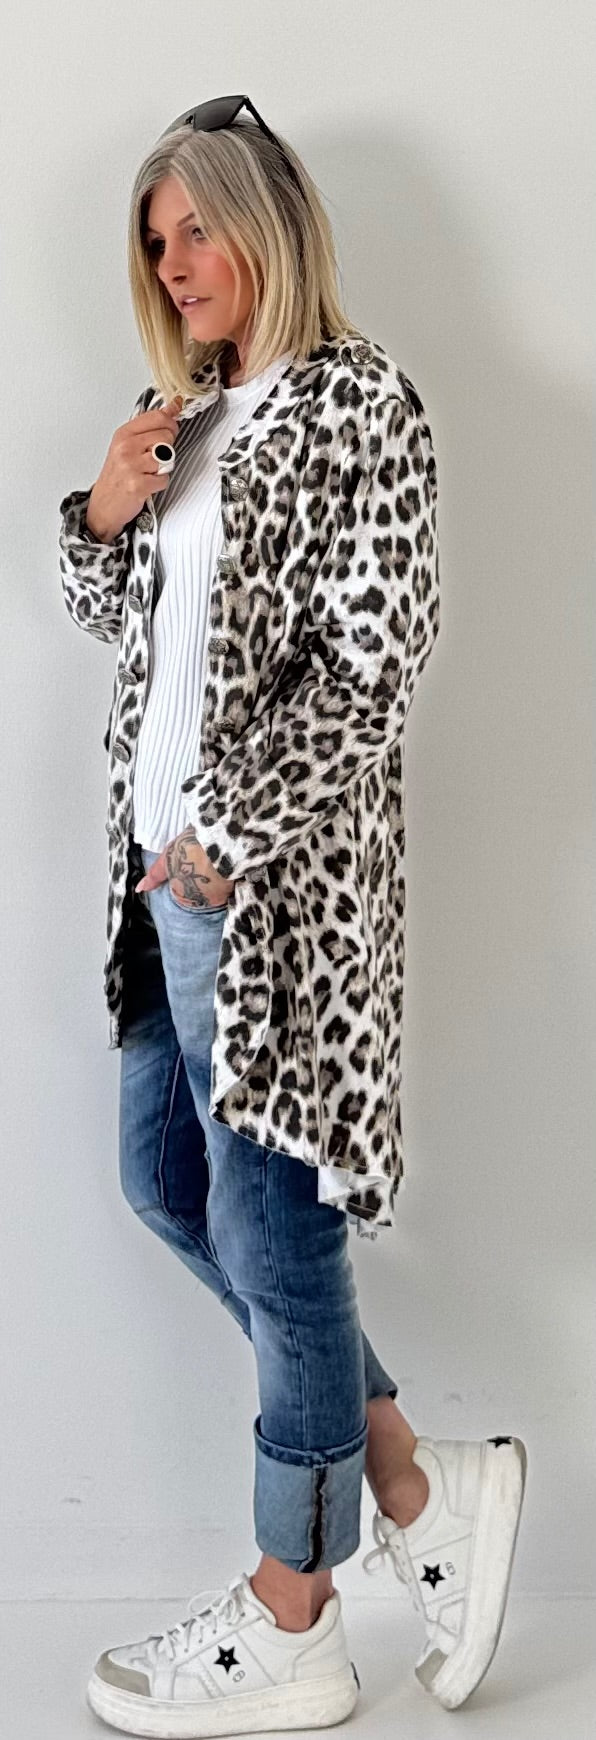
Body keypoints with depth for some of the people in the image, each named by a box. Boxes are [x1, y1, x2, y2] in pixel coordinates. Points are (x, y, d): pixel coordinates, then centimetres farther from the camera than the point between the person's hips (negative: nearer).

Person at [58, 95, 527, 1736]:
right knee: (167, 1184, 14)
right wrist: (104, 511, 0)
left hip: (276, 873, -9)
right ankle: (416, 1483, 26)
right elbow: (118, 617, 20)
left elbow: (372, 661, -16)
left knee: (270, 1228, -1)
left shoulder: (356, 403, -9)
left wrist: (225, 835, -16)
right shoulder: (182, 409, 15)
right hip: (167, 863, 9)